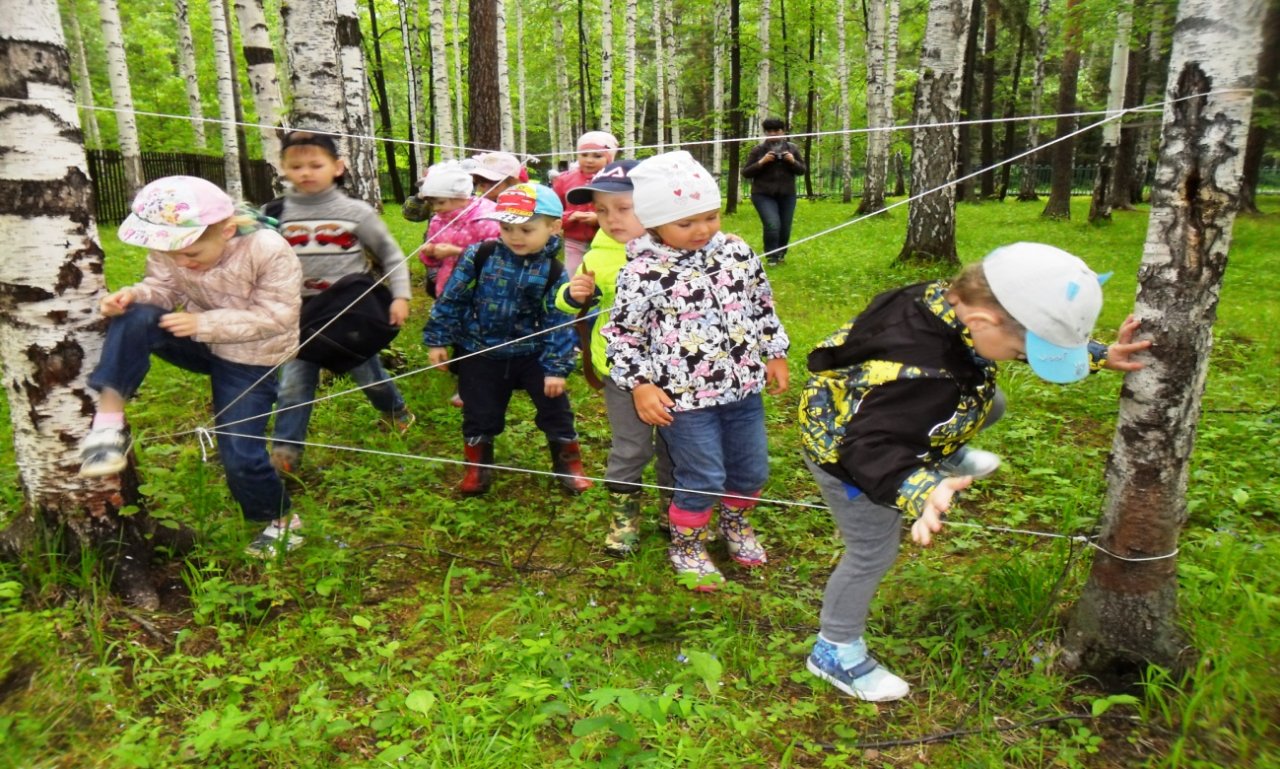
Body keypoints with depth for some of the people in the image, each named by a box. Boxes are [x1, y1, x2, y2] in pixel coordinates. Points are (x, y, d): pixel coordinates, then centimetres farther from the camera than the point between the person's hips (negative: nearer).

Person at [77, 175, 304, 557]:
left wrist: (203, 323, -29)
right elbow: (163, 287, -4)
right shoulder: (168, 246, -12)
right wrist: (134, 294, -30)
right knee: (133, 319, -27)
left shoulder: (269, 251, -27)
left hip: (250, 360, -4)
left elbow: (276, 318, -24)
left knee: (239, 454, -7)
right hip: (200, 340, 5)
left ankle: (282, 522, 19)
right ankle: (109, 422, -24)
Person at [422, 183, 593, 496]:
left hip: (531, 354, 0)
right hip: (480, 353, 0)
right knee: (480, 414, 10)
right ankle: (477, 467, 32)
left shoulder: (553, 273, -11)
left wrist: (557, 367, -11)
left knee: (556, 408, 5)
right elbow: (451, 299, -3)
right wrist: (437, 339, -2)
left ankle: (569, 464, 26)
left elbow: (559, 324, -8)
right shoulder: (479, 256, -12)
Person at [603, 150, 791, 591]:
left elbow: (762, 306, 14)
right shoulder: (643, 274, -15)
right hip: (685, 397, -5)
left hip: (743, 387, 6)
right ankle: (686, 546, 30)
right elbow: (622, 334, -8)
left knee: (752, 470, 18)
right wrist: (640, 386, -13)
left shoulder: (737, 253, 0)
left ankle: (736, 524, 48)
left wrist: (776, 354, 16)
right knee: (703, 479, 2)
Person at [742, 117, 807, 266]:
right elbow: (746, 172, -2)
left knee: (785, 228, 6)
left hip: (787, 195, 3)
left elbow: (803, 170, 9)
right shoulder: (758, 150, -1)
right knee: (772, 225, -19)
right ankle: (772, 257, -2)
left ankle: (781, 254, 31)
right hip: (763, 195, -3)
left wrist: (793, 162, -12)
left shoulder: (792, 148, 6)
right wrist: (761, 162, -17)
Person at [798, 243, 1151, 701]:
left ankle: (948, 458, 45)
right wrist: (923, 493, -62)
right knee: (873, 555, 7)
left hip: (880, 411, 8)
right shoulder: (917, 374, -46)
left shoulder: (952, 300, -18)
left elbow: (1044, 333, 0)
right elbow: (872, 451, -45)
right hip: (847, 449, -8)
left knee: (991, 405, 18)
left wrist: (1101, 356, -8)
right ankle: (835, 652, 29)